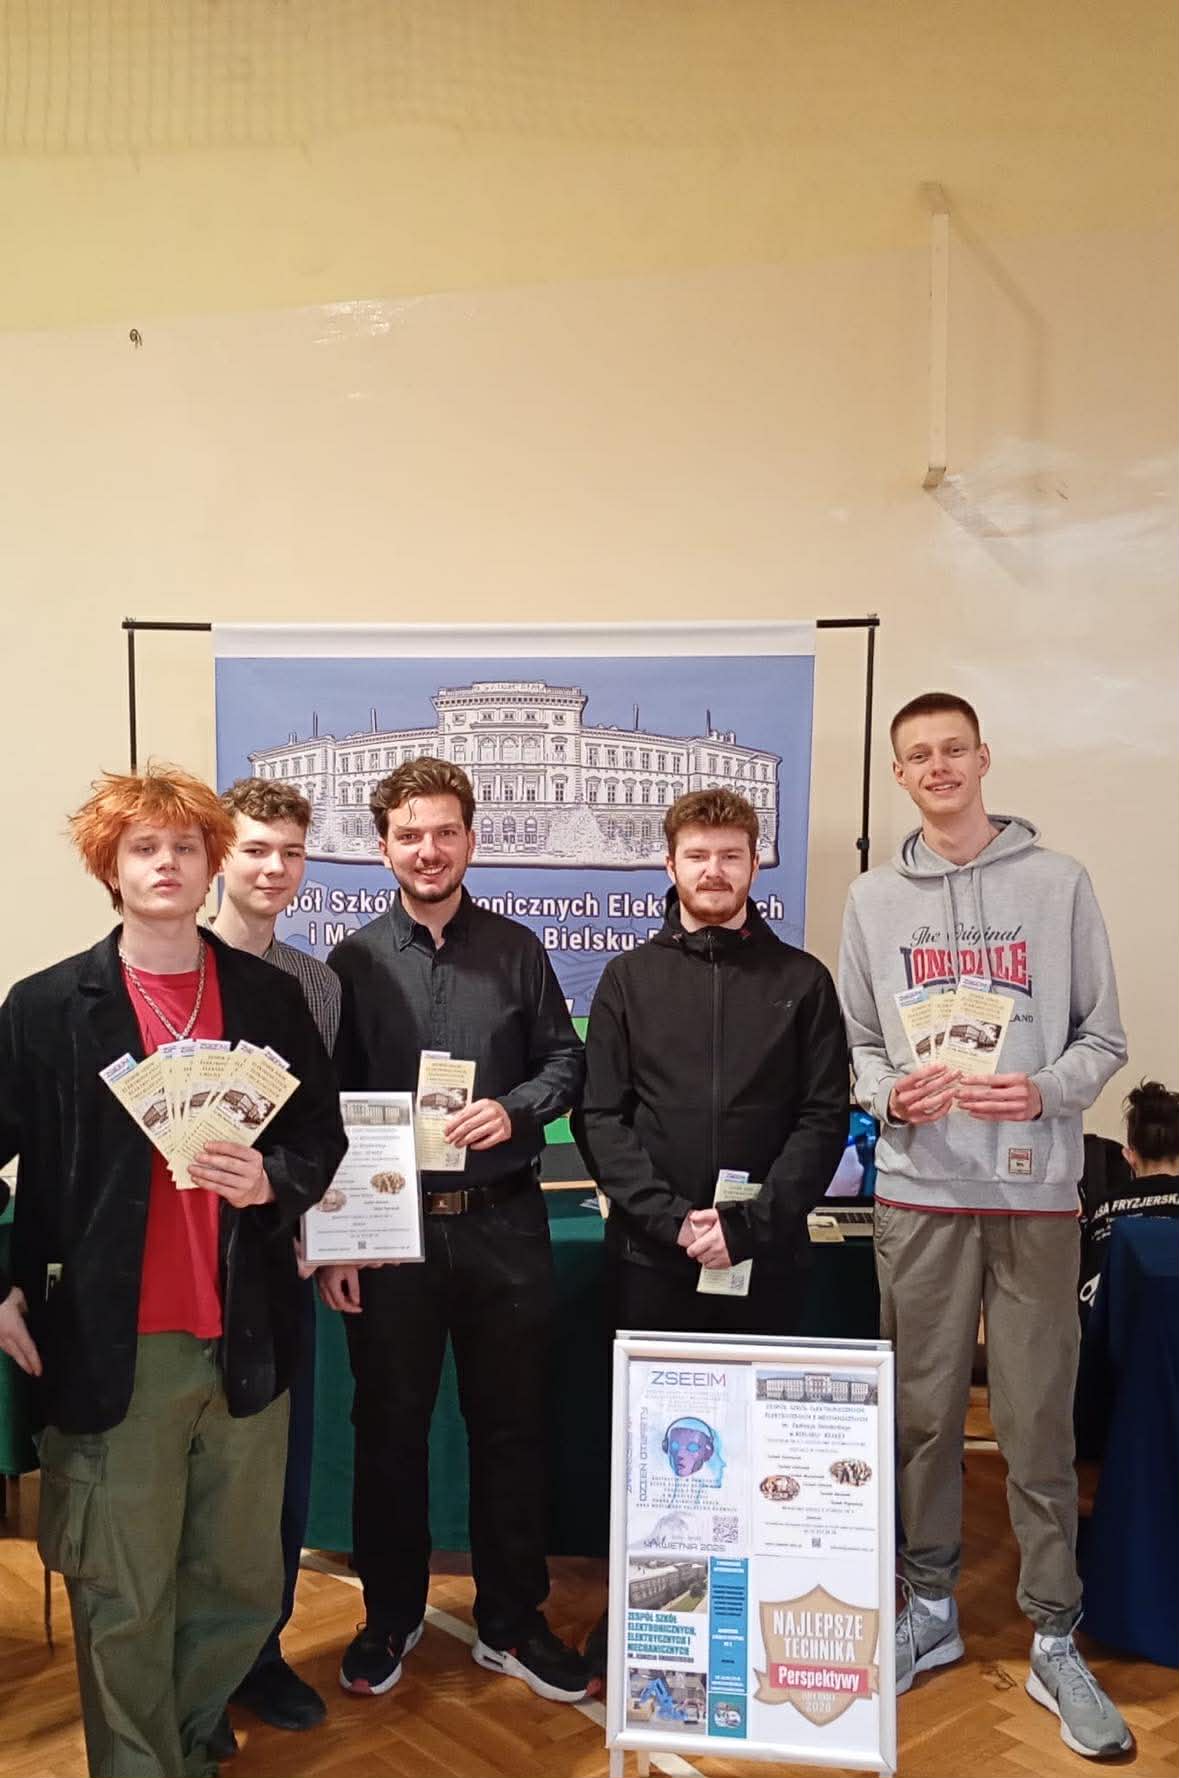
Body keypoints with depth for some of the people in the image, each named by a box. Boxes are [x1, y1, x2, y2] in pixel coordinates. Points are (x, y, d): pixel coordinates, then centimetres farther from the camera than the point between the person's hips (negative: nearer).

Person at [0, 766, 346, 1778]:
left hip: (245, 1341, 3)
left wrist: (274, 1181, -11)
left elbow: (323, 1136, 8)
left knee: (244, 1584, 14)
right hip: (110, 1346, -2)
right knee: (123, 1601, 8)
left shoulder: (271, 999, 4)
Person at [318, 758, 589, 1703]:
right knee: (389, 1428, 12)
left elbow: (566, 1061, 7)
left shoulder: (516, 949, 2)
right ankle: (390, 1615, 32)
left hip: (502, 1225, 1)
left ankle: (512, 1621, 29)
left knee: (510, 1425, 11)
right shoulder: (354, 960, 1)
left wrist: (516, 1110, -14)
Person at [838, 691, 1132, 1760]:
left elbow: (1103, 1039, 2)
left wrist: (1045, 1092, -16)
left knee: (1039, 1422, 4)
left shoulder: (1059, 884, 2)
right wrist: (890, 1094, -11)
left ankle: (1057, 1642, 21)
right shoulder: (875, 900, 7)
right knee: (924, 1413, 11)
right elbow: (857, 1046, 9)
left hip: (1035, 1193, -1)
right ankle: (930, 1611, 29)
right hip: (919, 1192, 2)